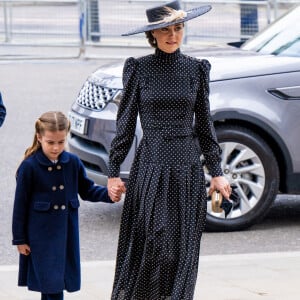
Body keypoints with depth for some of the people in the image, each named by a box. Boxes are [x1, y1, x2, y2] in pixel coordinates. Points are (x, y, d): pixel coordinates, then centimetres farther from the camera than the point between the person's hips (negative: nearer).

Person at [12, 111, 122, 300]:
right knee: (51, 280, -7)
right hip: (41, 235, -4)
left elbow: (87, 190, 11)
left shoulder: (73, 163, 0)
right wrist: (20, 239, -5)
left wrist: (109, 194, -9)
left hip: (67, 233, 4)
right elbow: (20, 205, -6)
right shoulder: (29, 167, -11)